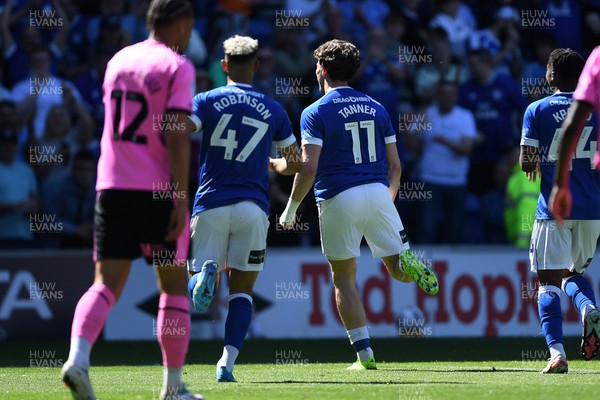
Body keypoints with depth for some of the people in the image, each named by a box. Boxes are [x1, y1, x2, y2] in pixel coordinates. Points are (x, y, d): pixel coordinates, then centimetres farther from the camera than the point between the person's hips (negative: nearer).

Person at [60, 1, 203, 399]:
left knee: (107, 283, 2)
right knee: (174, 287, 7)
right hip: (157, 188, -5)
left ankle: (78, 357, -22)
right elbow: (177, 136, -14)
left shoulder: (118, 61, 14)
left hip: (111, 184, 5)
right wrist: (181, 202, -14)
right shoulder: (177, 66, -6)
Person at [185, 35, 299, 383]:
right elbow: (295, 159, 21)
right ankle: (227, 364, -7)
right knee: (242, 291, 8)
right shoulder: (274, 111, 10)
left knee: (195, 283, 6)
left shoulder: (206, 102, 4)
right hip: (253, 207, 1)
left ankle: (206, 274, -31)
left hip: (211, 204, -1)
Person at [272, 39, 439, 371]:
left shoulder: (316, 112, -3)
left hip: (338, 200, -3)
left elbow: (308, 168, -10)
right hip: (378, 193, 3)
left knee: (344, 279, 8)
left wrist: (291, 208, 0)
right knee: (397, 269, 12)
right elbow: (394, 164, 14)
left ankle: (364, 353, 2)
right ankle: (409, 263, -26)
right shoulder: (376, 108, 13)